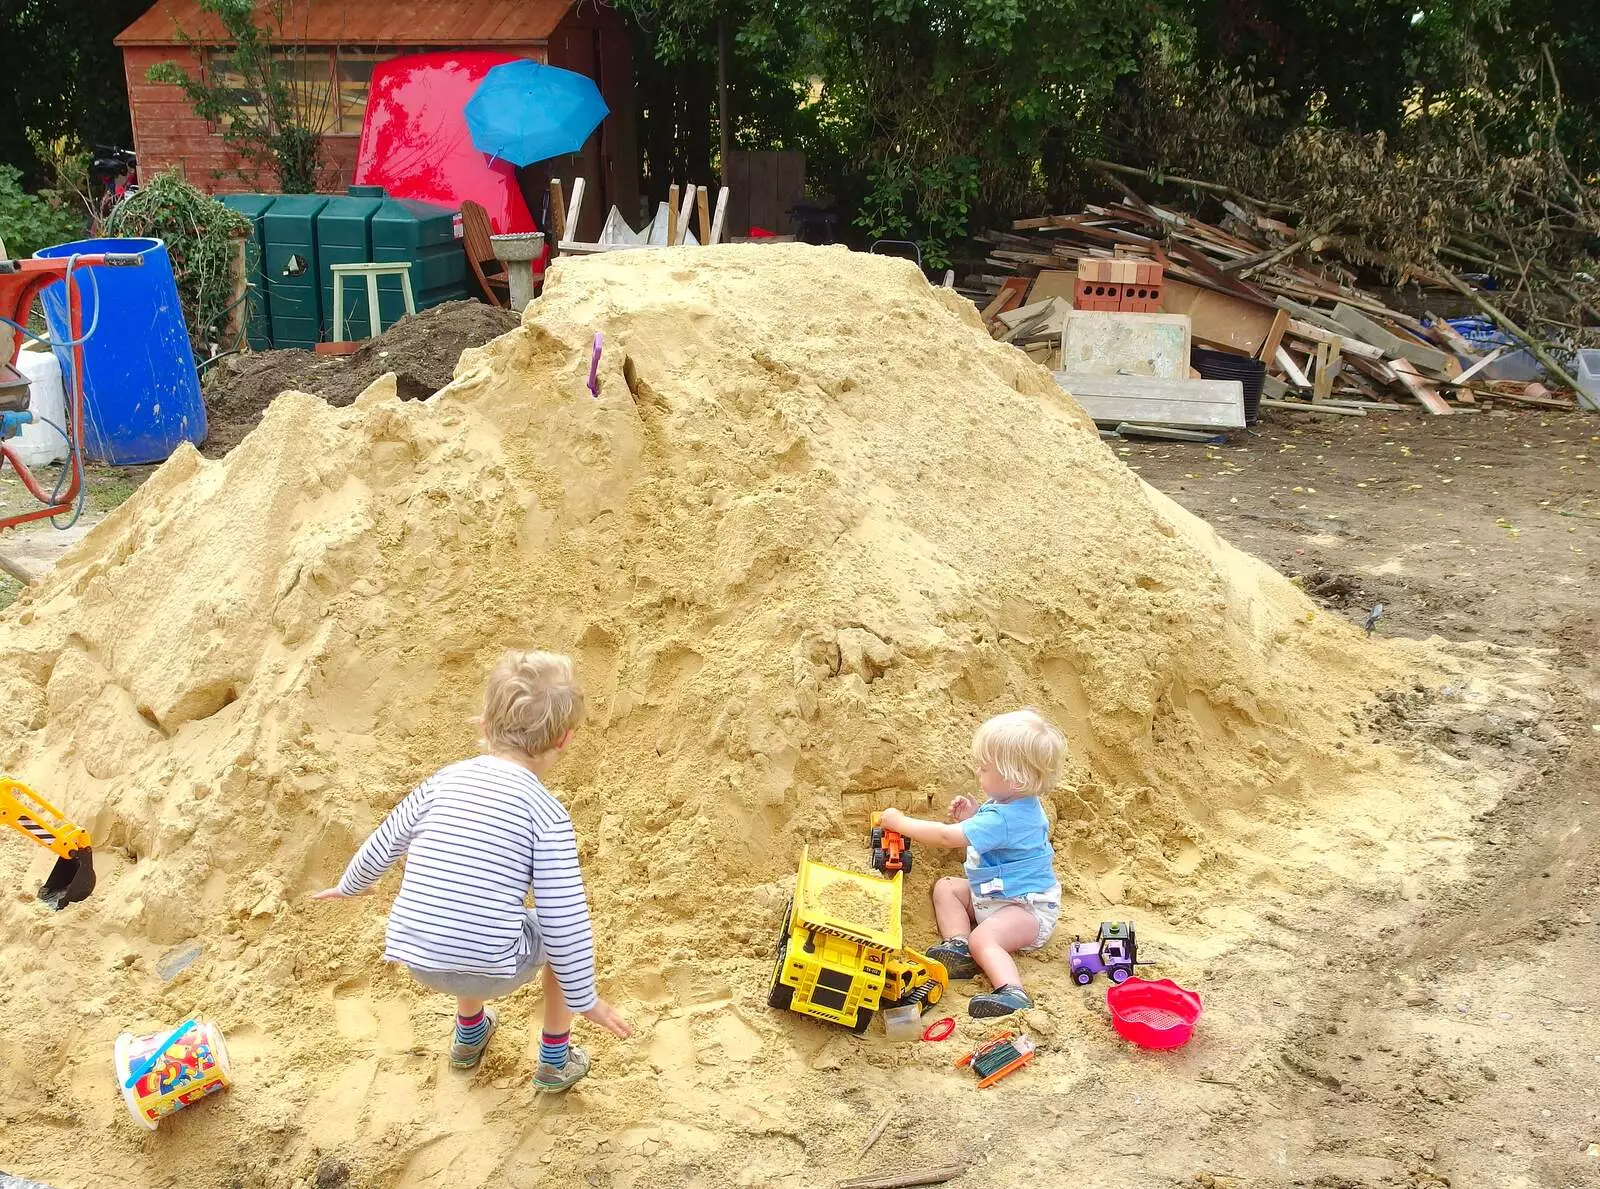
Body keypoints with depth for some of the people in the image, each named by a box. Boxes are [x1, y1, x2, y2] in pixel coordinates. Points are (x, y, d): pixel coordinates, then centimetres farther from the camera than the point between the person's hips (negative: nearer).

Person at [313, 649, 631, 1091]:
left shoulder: (444, 781, 4)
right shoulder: (547, 814, -10)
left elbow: (383, 844, 18)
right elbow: (563, 922, -10)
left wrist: (350, 885, 38)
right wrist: (585, 998, 3)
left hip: (417, 961, 5)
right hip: (490, 971, -5)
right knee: (570, 931, 24)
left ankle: (469, 1035, 56)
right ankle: (555, 1062, 33)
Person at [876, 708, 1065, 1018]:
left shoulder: (1003, 818, -30)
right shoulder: (1015, 802, 2)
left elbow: (946, 836, -29)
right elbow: (987, 835, 22)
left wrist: (900, 822, -17)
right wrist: (972, 817, 2)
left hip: (1028, 908, -11)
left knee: (983, 938, -35)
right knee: (945, 887, 11)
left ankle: (1013, 994, -50)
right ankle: (958, 945, -10)